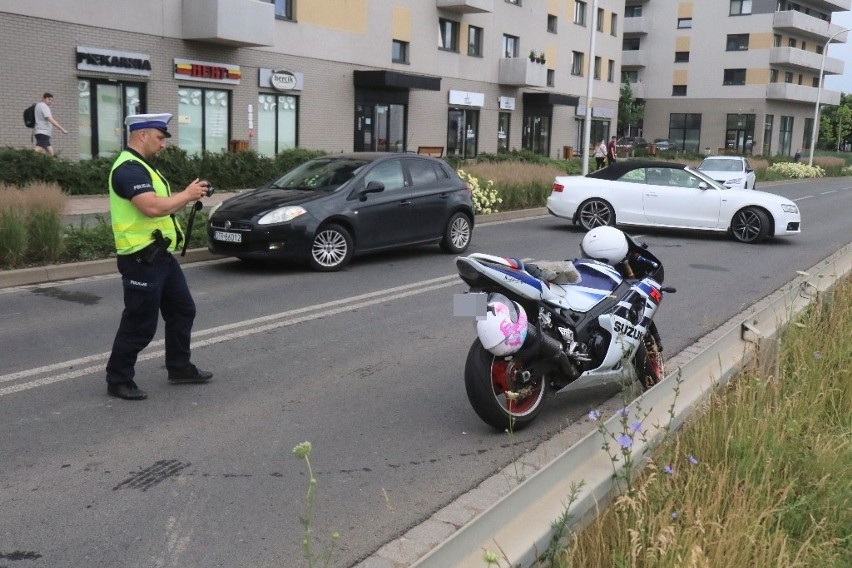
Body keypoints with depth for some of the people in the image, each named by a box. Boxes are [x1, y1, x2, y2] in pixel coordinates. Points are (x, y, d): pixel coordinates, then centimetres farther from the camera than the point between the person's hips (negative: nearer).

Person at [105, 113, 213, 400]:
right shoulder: (129, 168, -18)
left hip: (160, 256, 11)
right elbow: (153, 207, -31)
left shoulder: (141, 166, 16)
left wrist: (188, 197, 4)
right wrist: (187, 194, -17)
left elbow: (161, 205, 19)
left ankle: (179, 367, 29)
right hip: (141, 259, -11)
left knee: (182, 310, 17)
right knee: (140, 323, -2)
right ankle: (118, 380, 12)